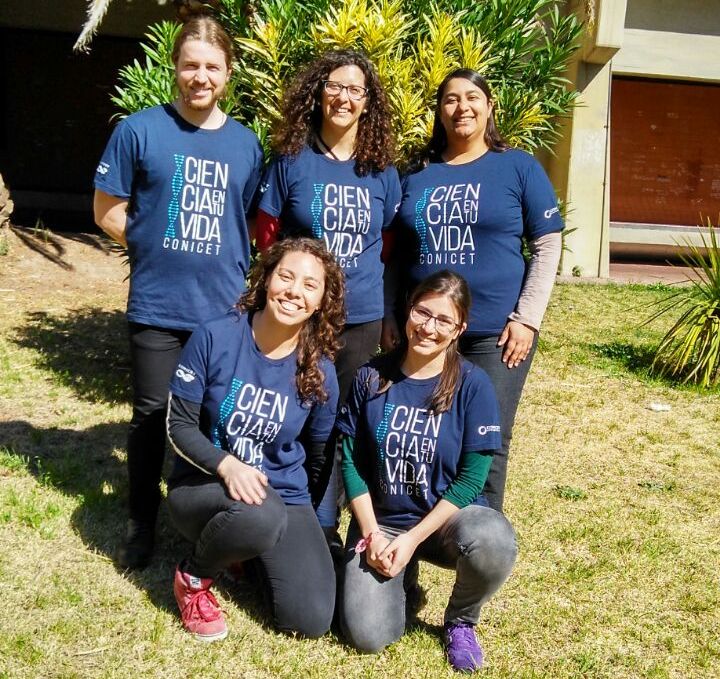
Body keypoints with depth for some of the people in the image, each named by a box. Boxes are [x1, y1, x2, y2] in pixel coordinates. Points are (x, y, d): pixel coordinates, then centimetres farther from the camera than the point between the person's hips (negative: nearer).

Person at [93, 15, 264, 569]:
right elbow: (108, 211, 0)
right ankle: (142, 526, 26)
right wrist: (157, 251, -4)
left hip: (225, 309, 2)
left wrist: (243, 281, 2)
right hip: (157, 307, -2)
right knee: (152, 415, 9)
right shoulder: (140, 130, -4)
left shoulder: (247, 144, 5)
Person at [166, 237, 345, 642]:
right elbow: (179, 425, -11)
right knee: (260, 514, -39)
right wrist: (227, 465, -28)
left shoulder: (320, 372, -7)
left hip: (284, 495, 3)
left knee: (312, 620, -11)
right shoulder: (214, 338, -14)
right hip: (203, 484, -3)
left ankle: (256, 548, 19)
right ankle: (194, 578, -4)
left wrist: (304, 525, 9)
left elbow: (317, 457, 6)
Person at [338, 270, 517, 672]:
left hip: (447, 518, -1)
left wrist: (413, 539, -17)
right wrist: (372, 533, -10)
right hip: (381, 521, 2)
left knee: (493, 541, -36)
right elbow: (350, 461, 0)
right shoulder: (372, 378, -4)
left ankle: (461, 621, -2)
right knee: (368, 636, -18)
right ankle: (402, 575, 18)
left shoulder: (473, 385, -10)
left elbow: (471, 479, -11)